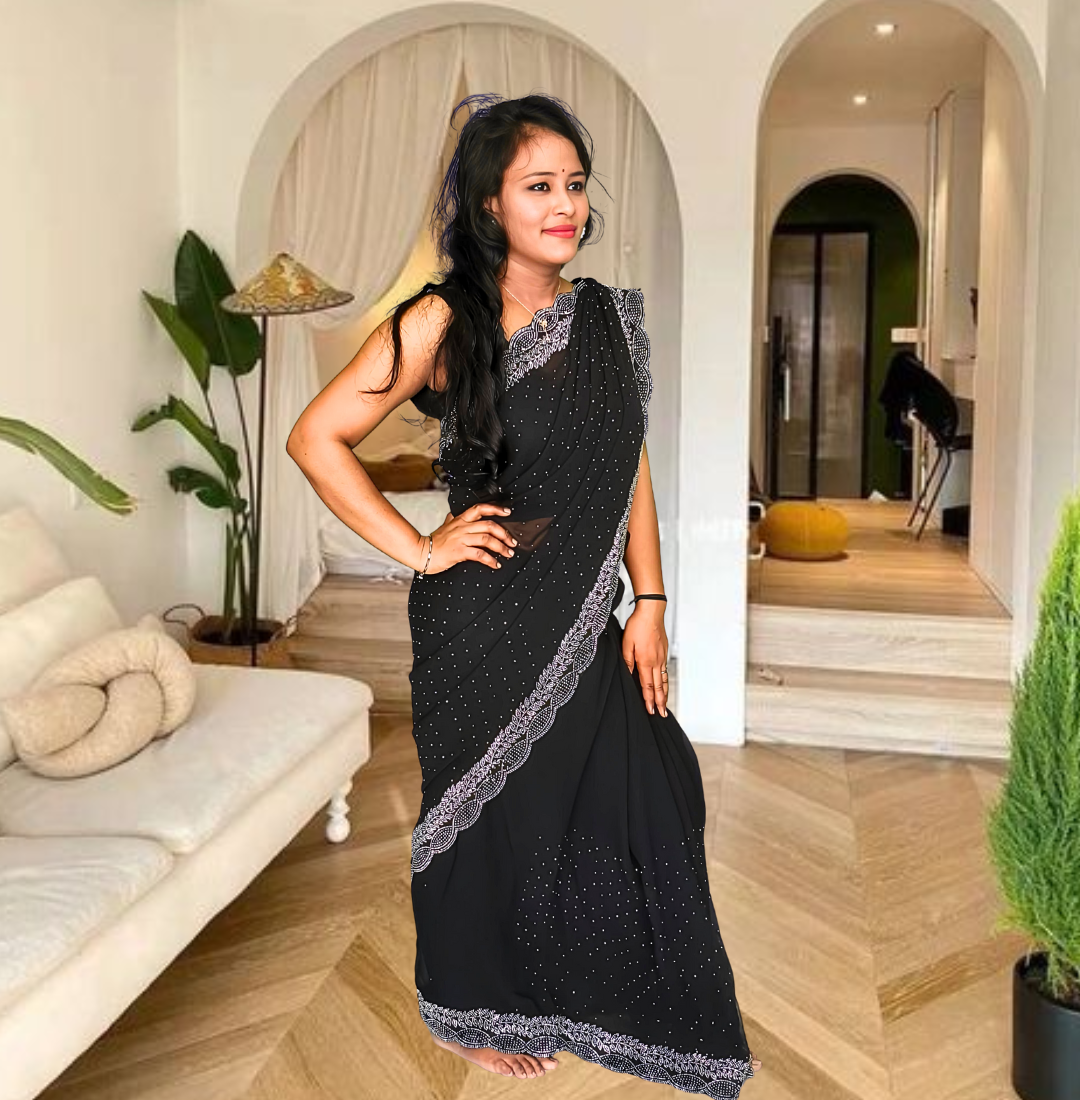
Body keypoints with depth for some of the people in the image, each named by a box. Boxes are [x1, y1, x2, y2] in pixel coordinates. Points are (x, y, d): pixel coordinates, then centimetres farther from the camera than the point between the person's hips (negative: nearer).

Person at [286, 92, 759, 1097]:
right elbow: (316, 437, -12)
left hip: (585, 618, 6)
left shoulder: (607, 315, 4)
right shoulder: (442, 321, -12)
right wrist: (417, 548, -13)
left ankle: (605, 1004, 39)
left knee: (641, 797, 12)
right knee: (495, 817, 10)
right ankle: (472, 1013, 38)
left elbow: (630, 467, 8)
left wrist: (648, 606, 3)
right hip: (483, 619, -5)